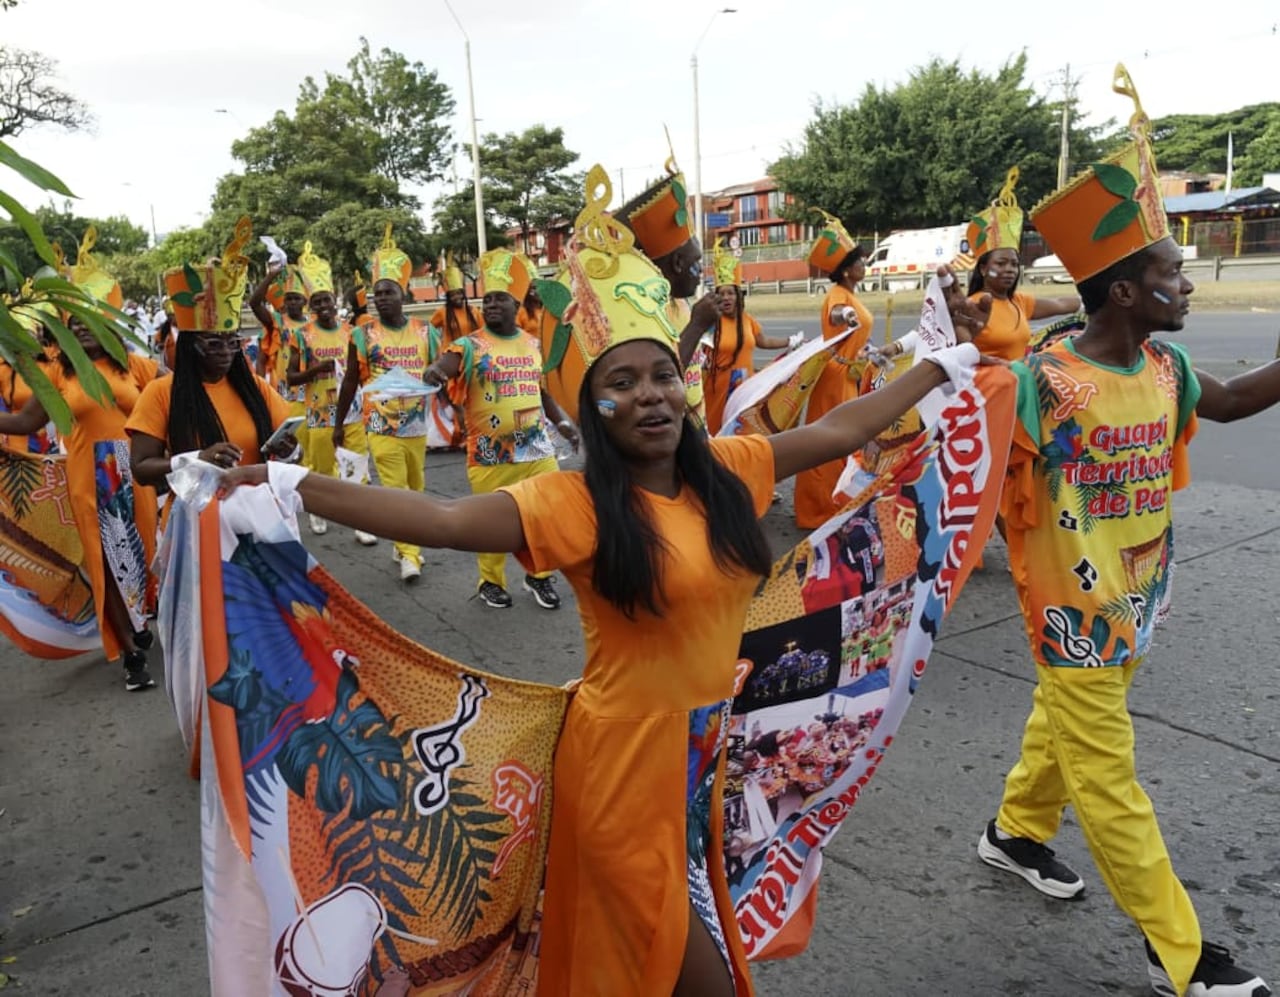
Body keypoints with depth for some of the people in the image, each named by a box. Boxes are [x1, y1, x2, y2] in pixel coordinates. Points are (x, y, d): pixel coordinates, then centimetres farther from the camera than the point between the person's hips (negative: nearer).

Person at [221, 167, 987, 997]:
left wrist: (943, 366, 18)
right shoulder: (576, 505, -18)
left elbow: (837, 431, 9)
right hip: (625, 762, -6)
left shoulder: (730, 471, -1)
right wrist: (293, 486, -37)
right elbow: (443, 520, -29)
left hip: (708, 750, 6)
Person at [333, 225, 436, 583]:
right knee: (395, 490, -7)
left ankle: (403, 544, 29)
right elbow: (350, 381, 4)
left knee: (415, 489, 12)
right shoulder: (363, 334, -2)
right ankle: (409, 555, -4)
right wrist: (339, 423, 7)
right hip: (382, 427, -3)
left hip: (417, 425, 3)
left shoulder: (425, 332, 2)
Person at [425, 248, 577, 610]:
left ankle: (539, 575, 28)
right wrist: (434, 370, -47)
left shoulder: (534, 344, 11)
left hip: (537, 449, 4)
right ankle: (491, 581, 25)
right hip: (490, 453, -4)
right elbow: (443, 365, -23)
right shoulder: (470, 346, -5)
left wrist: (561, 421, 8)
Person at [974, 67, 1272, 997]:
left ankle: (1016, 830, 48)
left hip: (1137, 597, 8)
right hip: (1077, 606, -8)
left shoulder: (1165, 366, 1)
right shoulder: (1048, 383, -23)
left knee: (1066, 720, 24)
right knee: (1108, 776, 5)